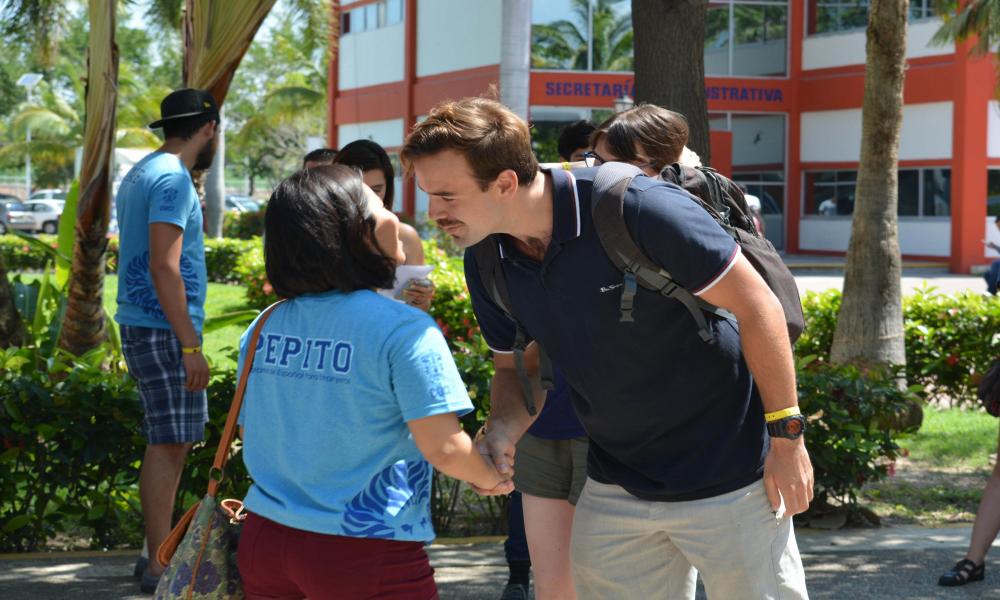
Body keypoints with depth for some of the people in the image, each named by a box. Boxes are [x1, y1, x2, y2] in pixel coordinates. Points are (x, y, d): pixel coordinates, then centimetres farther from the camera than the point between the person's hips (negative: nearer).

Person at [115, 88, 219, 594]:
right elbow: (164, 267, -21)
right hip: (164, 329, -10)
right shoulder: (173, 178, -14)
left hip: (142, 325, 10)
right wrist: (190, 345, -21)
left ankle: (160, 555, 18)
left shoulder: (140, 174, 17)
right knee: (169, 444, -7)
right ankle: (160, 567, -4)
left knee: (169, 442, 14)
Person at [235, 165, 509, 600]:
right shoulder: (402, 329, -15)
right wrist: (492, 477, 3)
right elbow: (443, 449, -17)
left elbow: (252, 436, 13)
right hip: (366, 561, -6)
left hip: (265, 539, 6)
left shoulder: (265, 327, 3)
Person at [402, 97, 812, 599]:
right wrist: (500, 433, -11)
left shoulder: (638, 207, -24)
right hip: (614, 489, 6)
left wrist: (787, 435, -13)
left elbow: (755, 303, -17)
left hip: (728, 476, -6)